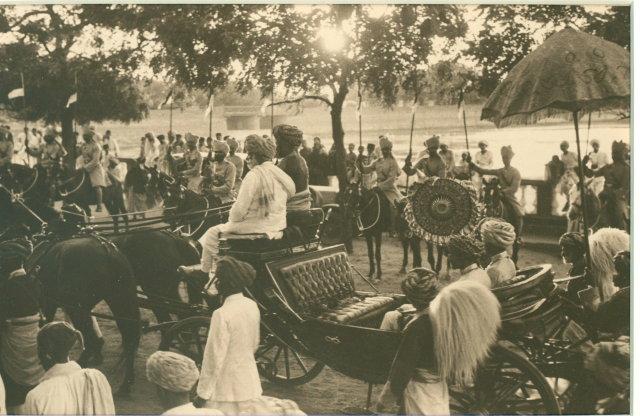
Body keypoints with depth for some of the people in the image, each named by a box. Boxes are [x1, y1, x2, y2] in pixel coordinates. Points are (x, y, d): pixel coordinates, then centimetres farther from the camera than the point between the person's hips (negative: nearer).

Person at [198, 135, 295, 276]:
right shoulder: (279, 173, 4)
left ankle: (203, 273, 16)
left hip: (259, 227, -9)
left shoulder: (254, 175, -18)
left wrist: (232, 219, 1)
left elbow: (240, 208, -21)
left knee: (212, 234, 7)